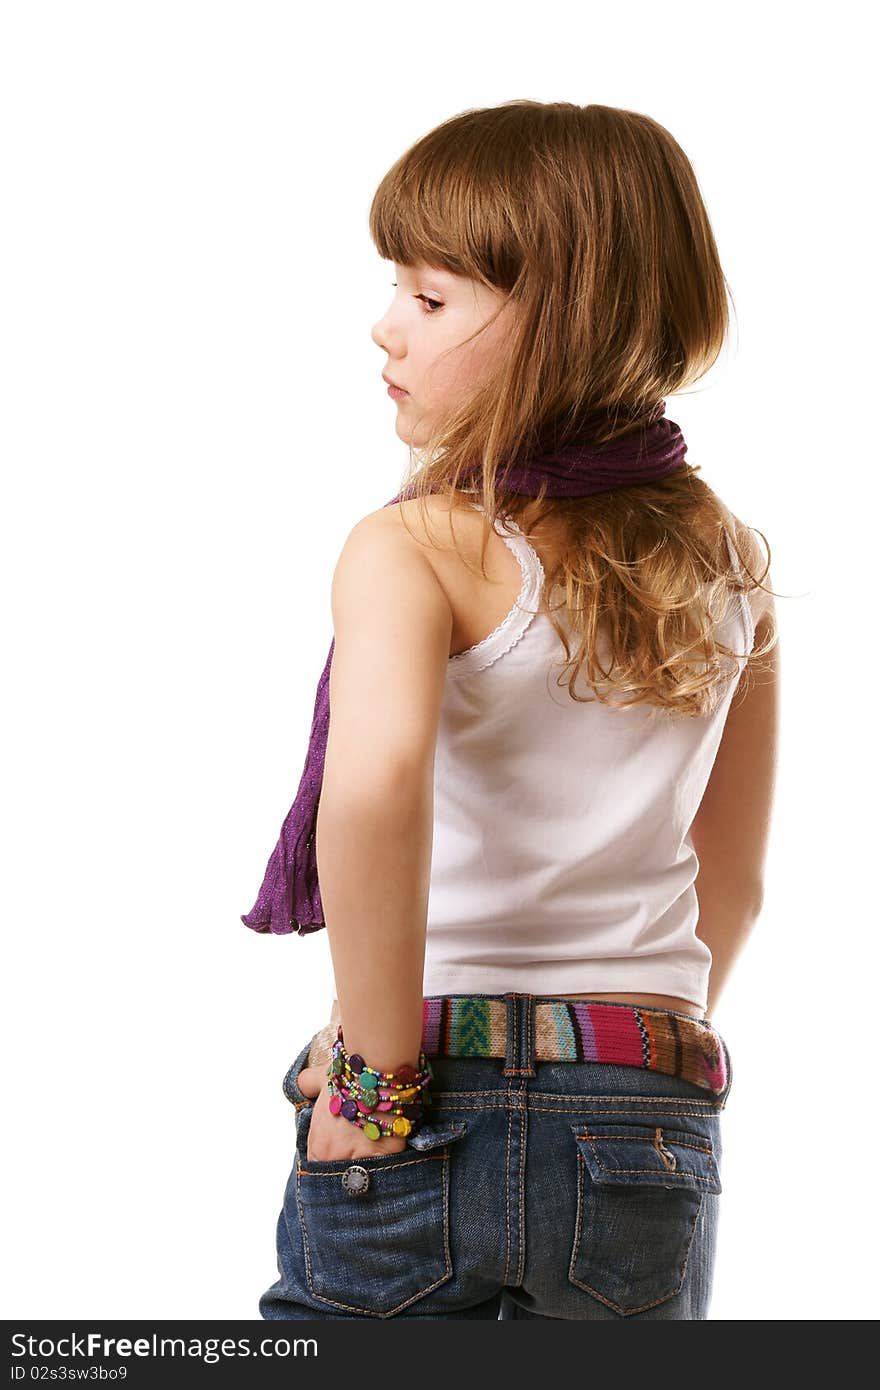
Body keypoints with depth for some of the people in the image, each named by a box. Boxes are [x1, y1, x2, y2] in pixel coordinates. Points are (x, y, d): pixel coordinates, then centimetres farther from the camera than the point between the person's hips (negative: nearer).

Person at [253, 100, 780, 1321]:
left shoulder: (412, 550, -13)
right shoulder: (729, 562, 4)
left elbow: (377, 780, -33)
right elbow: (733, 878, 11)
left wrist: (379, 1062, -22)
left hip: (424, 1125, -4)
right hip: (655, 1135, 4)